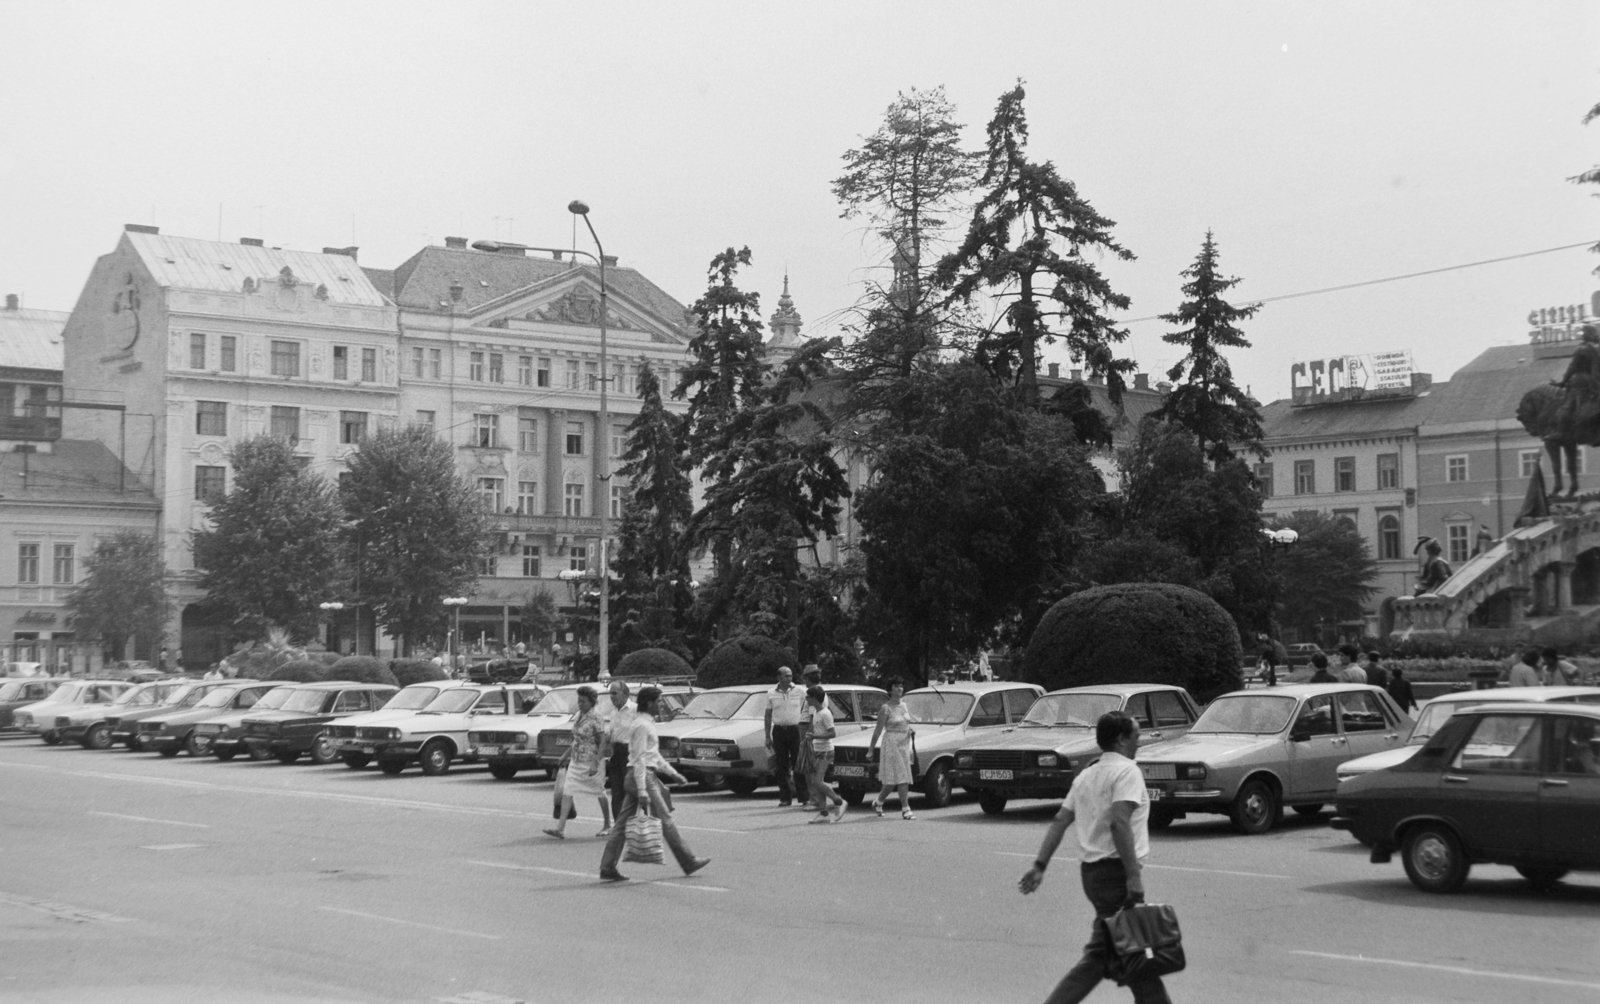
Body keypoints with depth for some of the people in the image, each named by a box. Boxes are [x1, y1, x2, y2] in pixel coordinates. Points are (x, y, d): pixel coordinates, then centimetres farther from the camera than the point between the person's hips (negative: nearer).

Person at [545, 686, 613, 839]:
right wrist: (567, 754, 20)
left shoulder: (596, 719, -15)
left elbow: (602, 742, -16)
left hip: (591, 762, -7)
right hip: (575, 761, 7)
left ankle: (607, 826, 26)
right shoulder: (577, 716, 6)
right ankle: (560, 829, -9)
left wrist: (596, 763, -21)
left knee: (600, 793, 9)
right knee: (567, 792, -5)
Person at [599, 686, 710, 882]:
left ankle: (608, 869, 4)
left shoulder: (647, 723, 18)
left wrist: (672, 773, 24)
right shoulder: (642, 725, -14)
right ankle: (688, 862, 5)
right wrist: (642, 791, -23)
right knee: (665, 820, -2)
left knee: (622, 823, 6)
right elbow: (639, 758, -19)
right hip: (643, 776, -10)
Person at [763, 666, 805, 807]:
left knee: (798, 764, -4)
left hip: (795, 730, -2)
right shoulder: (771, 694, 5)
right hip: (779, 731, 2)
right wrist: (768, 736, 7)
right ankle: (785, 797, 8)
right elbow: (768, 715, 11)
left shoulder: (799, 692, 1)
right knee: (782, 765, 3)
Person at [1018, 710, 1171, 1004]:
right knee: (1099, 955, -3)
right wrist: (1134, 875, -24)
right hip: (1115, 870, -9)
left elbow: (1059, 821, 12)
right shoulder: (1126, 771, -10)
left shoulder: (1087, 775, 16)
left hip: (1091, 869, 9)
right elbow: (1119, 822, -23)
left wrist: (1040, 866, 11)